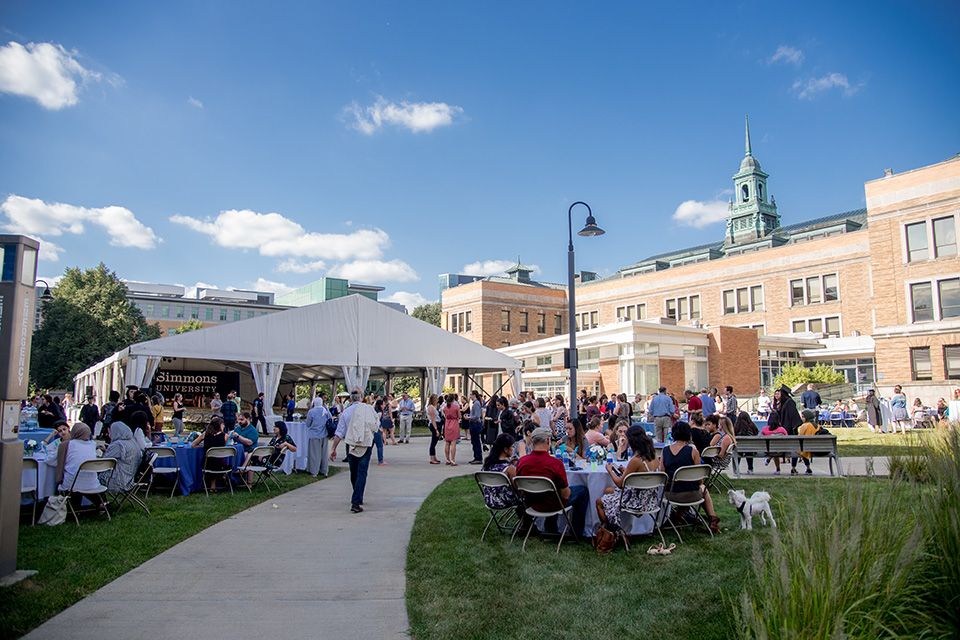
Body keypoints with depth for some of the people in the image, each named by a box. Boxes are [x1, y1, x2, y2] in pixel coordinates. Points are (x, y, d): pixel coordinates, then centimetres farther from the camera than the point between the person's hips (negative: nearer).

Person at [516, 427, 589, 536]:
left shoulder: (521, 461, -14)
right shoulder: (556, 463, -28)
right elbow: (565, 495, -20)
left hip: (534, 505, 5)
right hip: (553, 505, -5)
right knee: (583, 491, 20)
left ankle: (550, 530, 45)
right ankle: (577, 531, 31)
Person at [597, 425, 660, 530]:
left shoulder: (636, 460, -28)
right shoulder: (653, 455, -3)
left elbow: (620, 484, -18)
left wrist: (610, 470, -2)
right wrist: (625, 471, 13)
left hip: (639, 502, -9)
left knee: (599, 502, 10)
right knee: (607, 491, 25)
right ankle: (612, 528, 33)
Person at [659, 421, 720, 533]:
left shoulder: (665, 450, -4)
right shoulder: (692, 451, -12)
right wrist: (699, 485, 16)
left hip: (670, 494, 3)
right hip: (690, 494, -3)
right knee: (704, 489, 32)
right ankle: (712, 518, 24)